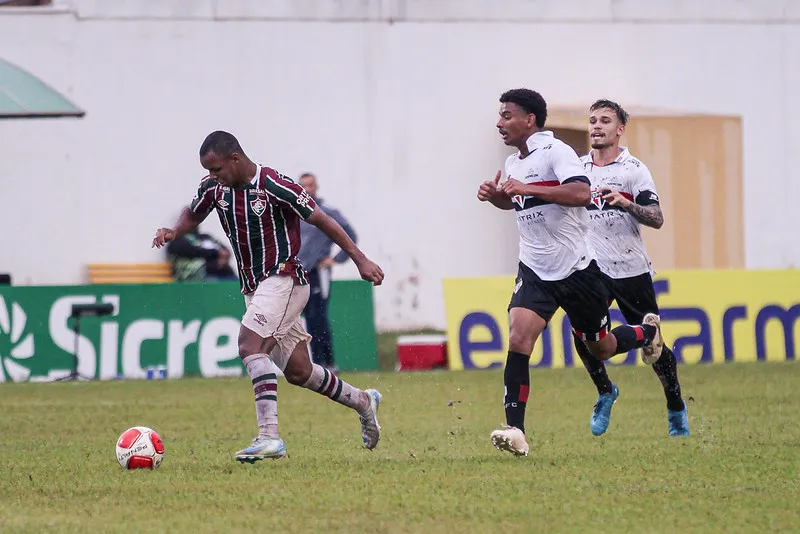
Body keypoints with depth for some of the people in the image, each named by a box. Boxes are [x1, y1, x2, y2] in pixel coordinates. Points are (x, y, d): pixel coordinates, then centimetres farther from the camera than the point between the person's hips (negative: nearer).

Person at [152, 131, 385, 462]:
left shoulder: (273, 186, -19)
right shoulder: (214, 188, 1)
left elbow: (320, 220, -12)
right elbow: (193, 214, 21)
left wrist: (361, 260, -12)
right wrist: (173, 233, -3)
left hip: (283, 279, -8)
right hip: (254, 287, 8)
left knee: (250, 345, -27)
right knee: (297, 372, 10)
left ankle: (269, 436, -32)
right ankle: (363, 402, 33)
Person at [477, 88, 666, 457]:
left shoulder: (555, 151, -15)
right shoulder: (513, 163, 9)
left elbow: (581, 192, -31)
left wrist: (528, 189, -32)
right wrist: (494, 196, 8)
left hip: (577, 269, -5)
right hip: (535, 271, 5)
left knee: (601, 348, 11)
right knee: (518, 339, -17)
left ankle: (647, 332, 45)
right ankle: (515, 432, -20)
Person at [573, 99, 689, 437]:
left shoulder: (634, 169, -4)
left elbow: (657, 219, -12)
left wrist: (626, 204, -26)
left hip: (631, 269, -3)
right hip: (592, 268, 3)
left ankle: (676, 408, 19)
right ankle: (605, 392, 13)